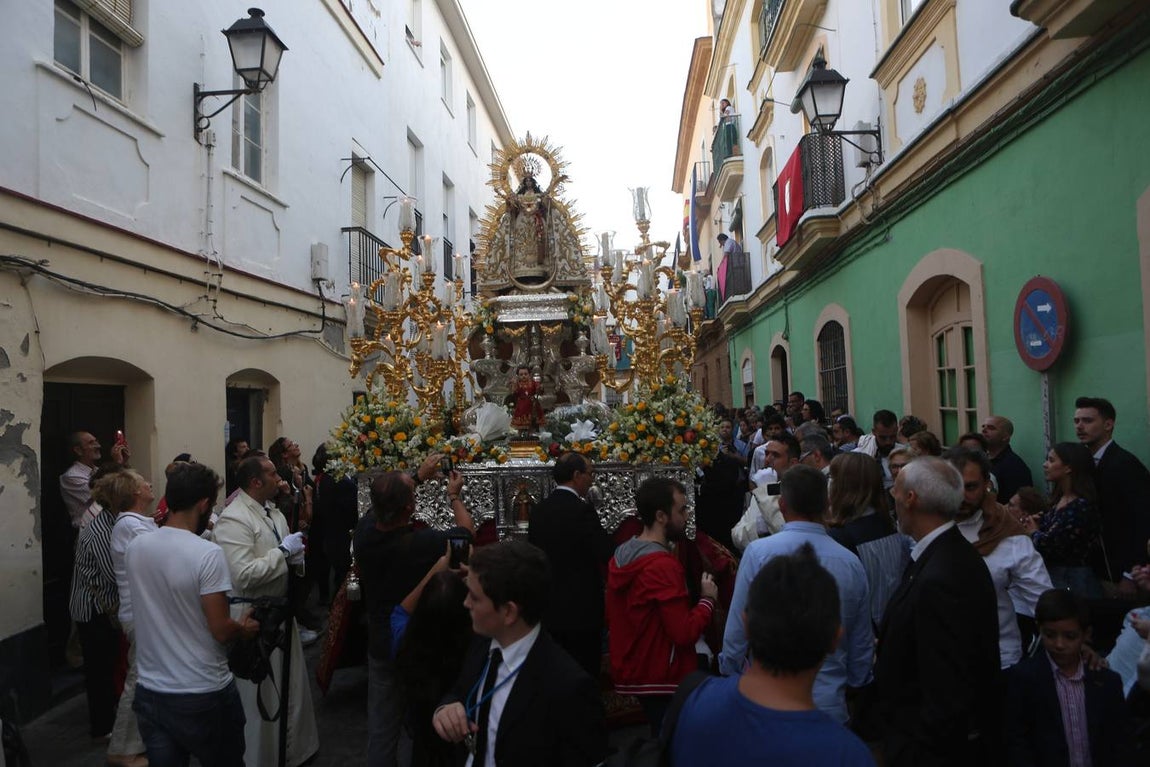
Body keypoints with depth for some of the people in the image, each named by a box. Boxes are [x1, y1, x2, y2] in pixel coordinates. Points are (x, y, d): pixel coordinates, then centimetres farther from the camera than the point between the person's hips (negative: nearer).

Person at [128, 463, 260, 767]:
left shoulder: (135, 547, -1)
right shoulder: (208, 554, -21)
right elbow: (221, 630, -19)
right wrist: (245, 628, 1)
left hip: (150, 692, 5)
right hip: (203, 696, -5)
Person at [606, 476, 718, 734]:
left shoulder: (621, 554, 4)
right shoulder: (663, 566, -23)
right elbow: (684, 633, -25)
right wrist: (709, 599, -11)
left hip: (631, 672, 9)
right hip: (663, 678, -9)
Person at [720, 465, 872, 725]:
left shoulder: (759, 552, -13)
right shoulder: (852, 563, -2)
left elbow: (737, 631, -8)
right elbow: (863, 645, 8)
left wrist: (729, 675, 8)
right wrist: (853, 683, 25)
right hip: (830, 704, 3)